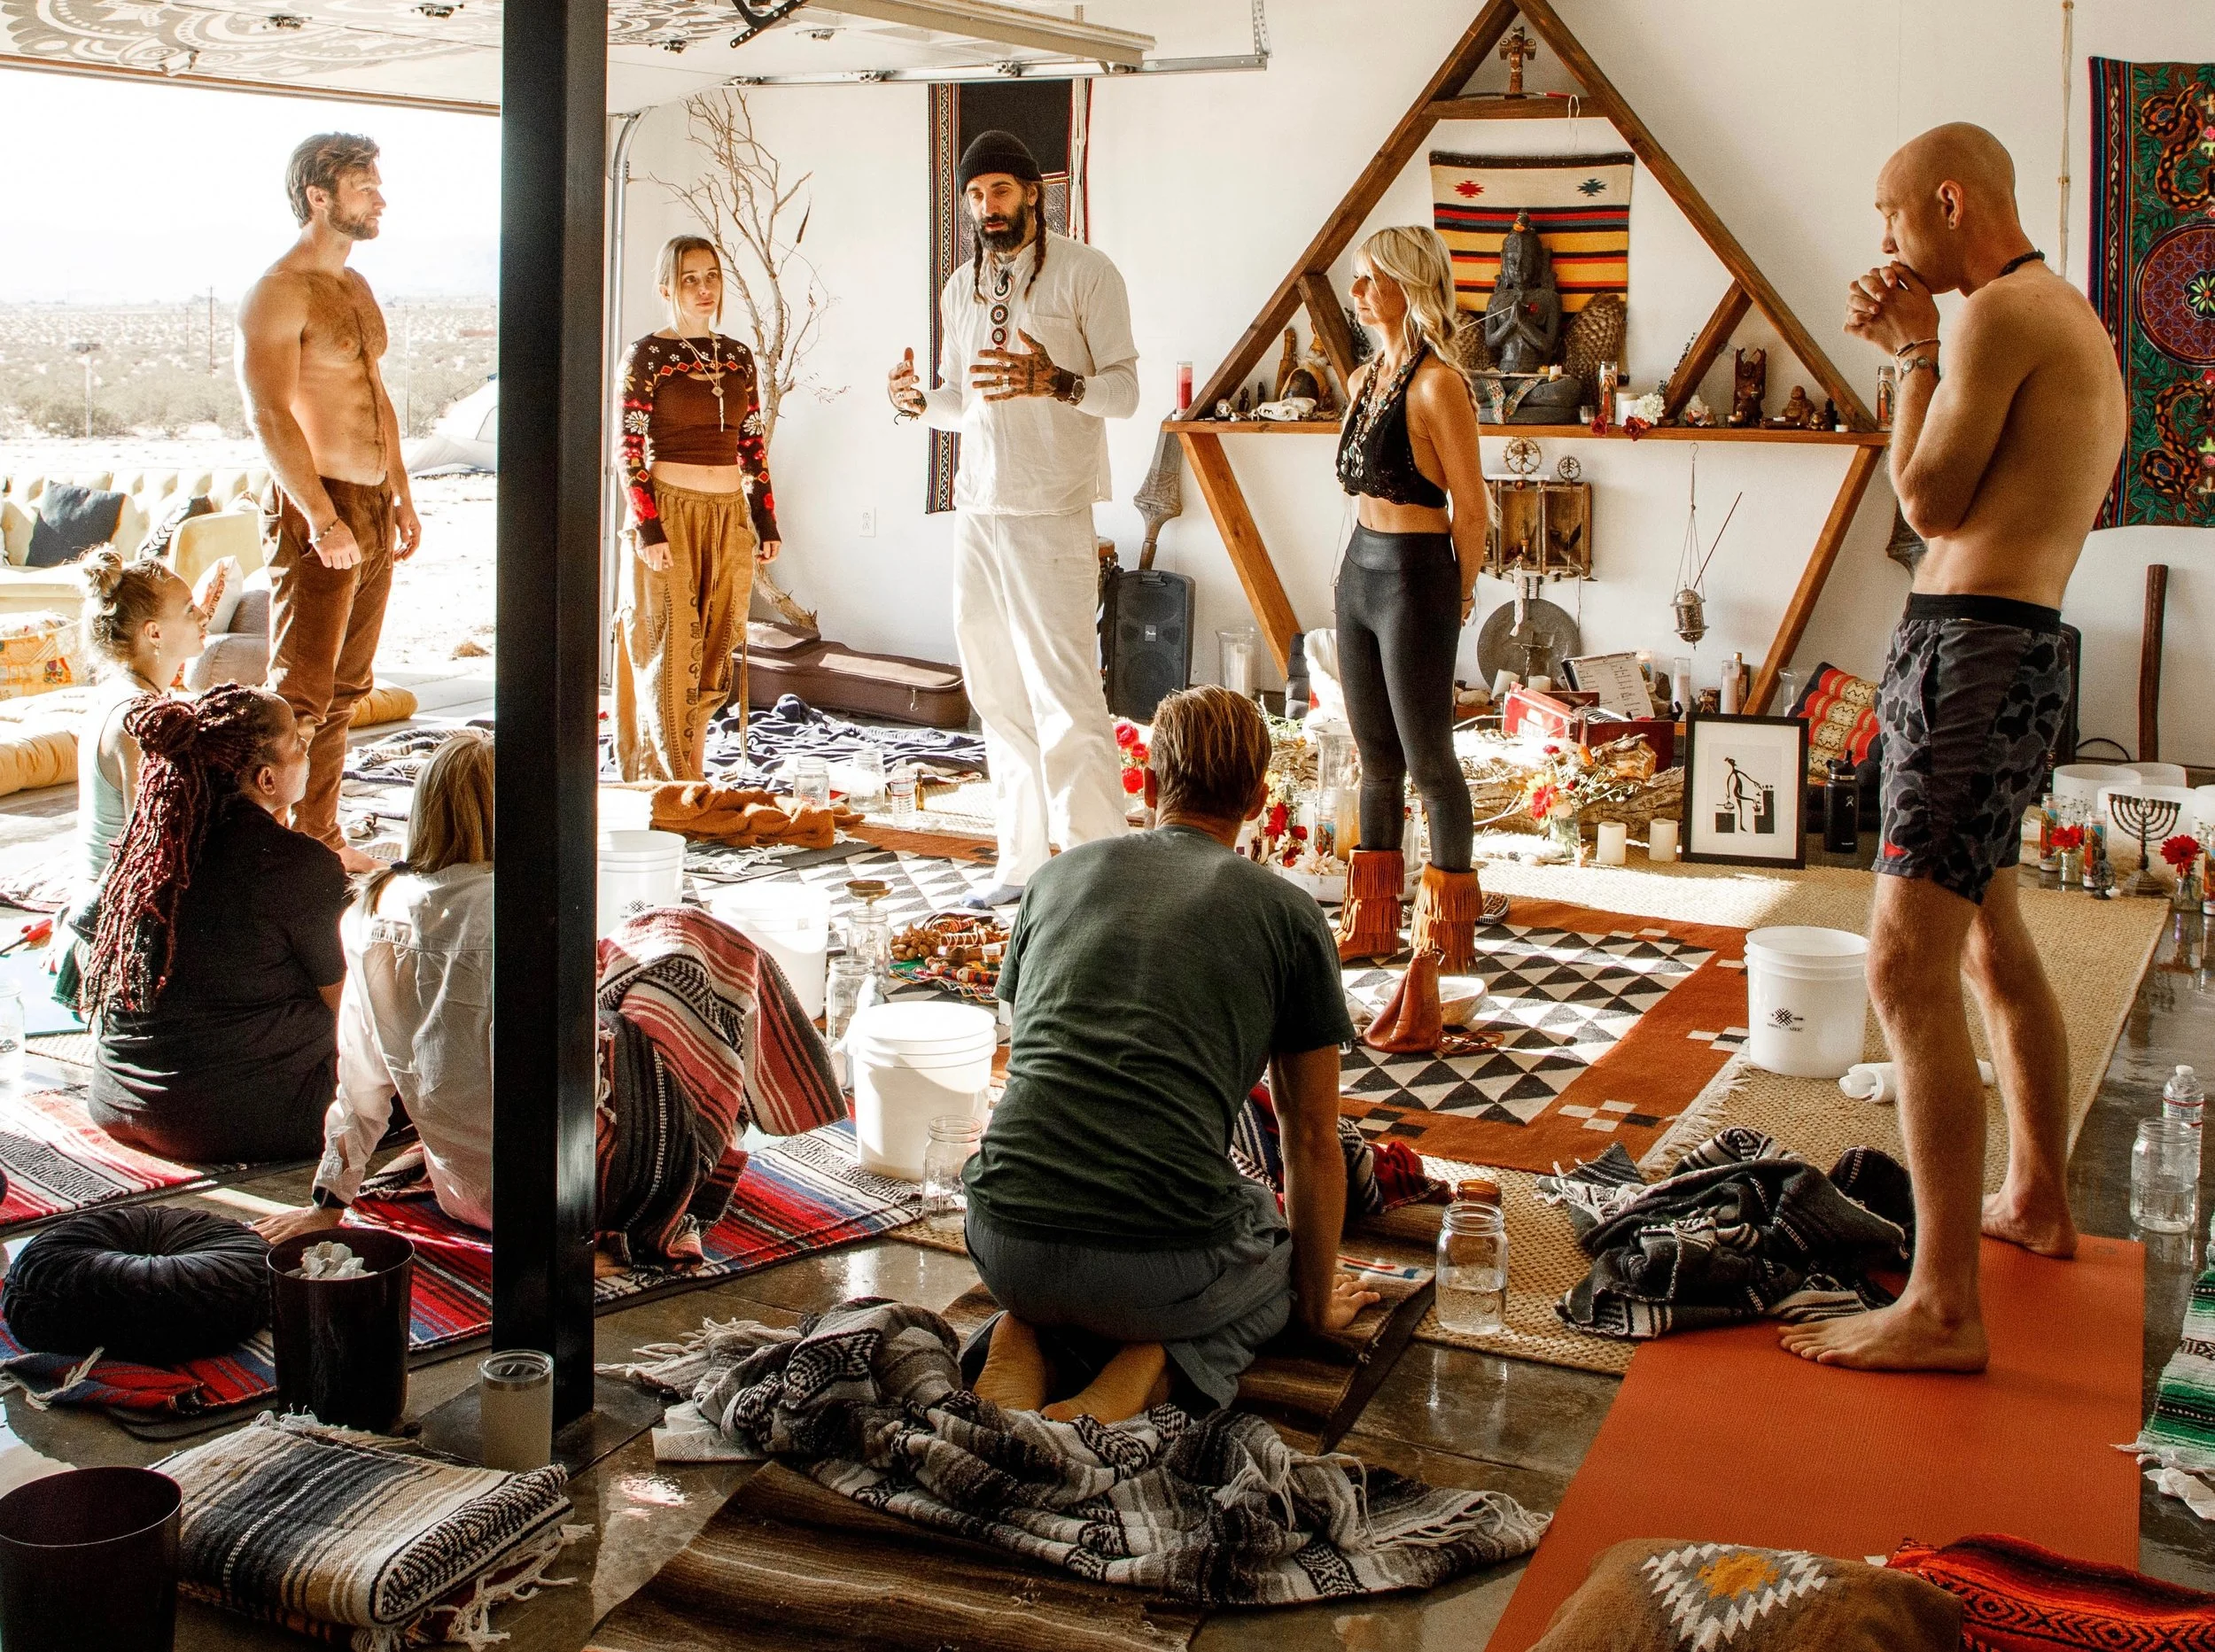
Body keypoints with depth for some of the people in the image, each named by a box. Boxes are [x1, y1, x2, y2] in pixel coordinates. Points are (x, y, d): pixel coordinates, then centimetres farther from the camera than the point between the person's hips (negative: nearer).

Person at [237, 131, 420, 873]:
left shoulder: (356, 288, 16)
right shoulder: (278, 292, -11)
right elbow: (270, 412, -19)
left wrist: (402, 496, 18)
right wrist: (323, 518, -24)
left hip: (373, 508, 9)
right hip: (316, 511, -9)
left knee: (346, 688, 12)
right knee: (301, 693, -7)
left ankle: (321, 835, 20)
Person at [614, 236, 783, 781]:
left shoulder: (738, 356, 10)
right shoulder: (648, 355, -4)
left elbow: (753, 446, 13)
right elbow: (629, 448, -8)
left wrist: (766, 522, 8)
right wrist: (648, 528, -15)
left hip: (730, 516, 5)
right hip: (670, 512, -5)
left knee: (713, 651, 8)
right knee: (670, 650, -2)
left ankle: (695, 773, 18)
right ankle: (670, 785, 3)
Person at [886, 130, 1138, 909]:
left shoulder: (1086, 272, -2)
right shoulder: (961, 289, 17)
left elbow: (1124, 389, -8)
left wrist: (1054, 381, -26)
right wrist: (917, 400, 1)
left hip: (1052, 515, -6)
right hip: (977, 513, 7)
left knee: (1067, 697, -11)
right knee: (998, 699, 9)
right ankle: (1023, 861, 18)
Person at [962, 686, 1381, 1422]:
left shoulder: (1060, 873, 17)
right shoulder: (1287, 913, 7)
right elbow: (1312, 1141, 12)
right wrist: (1317, 1302, 30)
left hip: (1004, 1243, 4)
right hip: (1166, 1268, -4)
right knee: (1274, 1251, 31)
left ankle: (1025, 1341, 6)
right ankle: (1151, 1366, 1)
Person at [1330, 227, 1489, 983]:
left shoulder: (1437, 384, -15)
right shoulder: (1365, 378, 11)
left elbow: (1472, 508, -11)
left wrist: (1456, 594, -1)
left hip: (1414, 578, -8)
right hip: (1359, 570, 8)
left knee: (1427, 756, 1)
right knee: (1376, 755, 15)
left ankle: (1445, 928, 15)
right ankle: (1372, 920, 25)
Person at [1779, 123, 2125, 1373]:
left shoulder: (2001, 315, -13)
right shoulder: (2075, 322, 19)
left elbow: (1931, 503, -12)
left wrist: (1917, 351, -2)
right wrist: (1913, 350, 12)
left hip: (1976, 647, -11)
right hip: (2027, 647, 11)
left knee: (1910, 969, -14)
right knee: (1993, 944, 24)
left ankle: (1944, 1310, -16)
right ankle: (2040, 1201, 41)